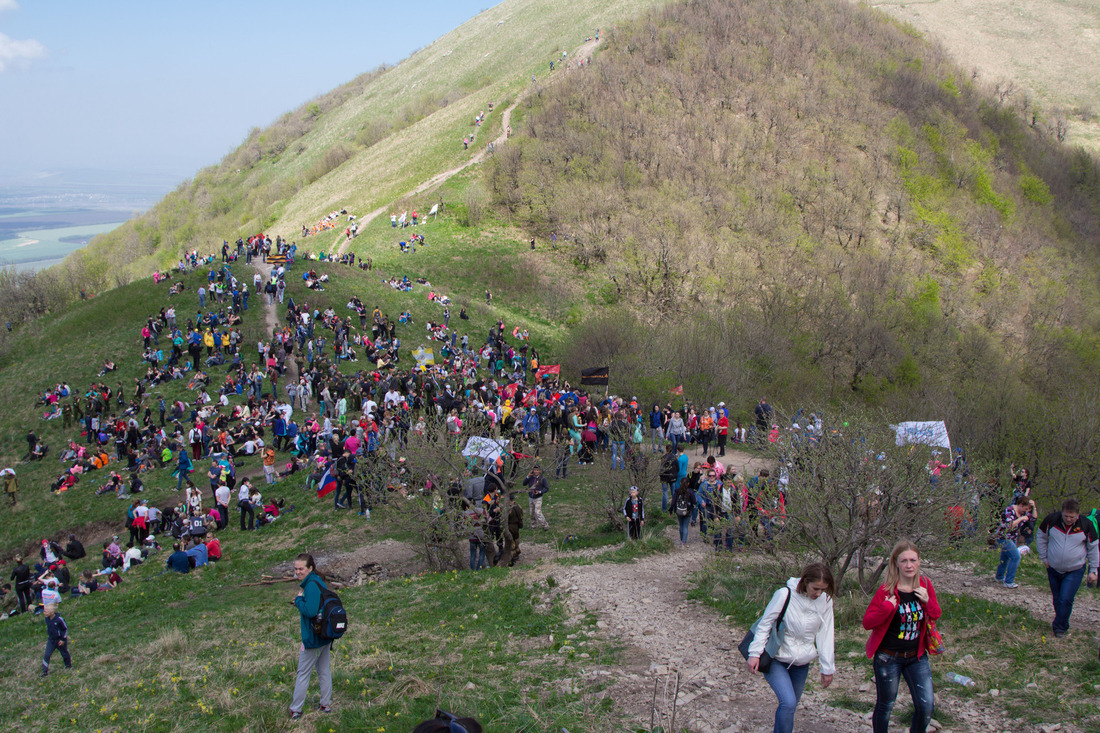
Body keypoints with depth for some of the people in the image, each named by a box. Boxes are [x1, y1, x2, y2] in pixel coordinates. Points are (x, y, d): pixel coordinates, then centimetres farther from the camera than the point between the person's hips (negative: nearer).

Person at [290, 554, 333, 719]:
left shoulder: (311, 585, -22)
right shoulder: (318, 581, 7)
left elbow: (310, 611, -30)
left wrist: (299, 600, -15)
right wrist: (301, 603, 4)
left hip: (313, 637, -9)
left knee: (303, 673, 2)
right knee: (324, 671, 17)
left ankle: (295, 710, 11)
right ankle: (326, 705, 26)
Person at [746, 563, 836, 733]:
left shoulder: (825, 601, -7)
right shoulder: (784, 595, -20)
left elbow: (825, 635, 1)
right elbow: (764, 624, -12)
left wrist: (827, 668, 6)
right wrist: (755, 653, -15)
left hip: (801, 662, 5)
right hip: (776, 659, -5)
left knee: (791, 703, 15)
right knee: (788, 702, -20)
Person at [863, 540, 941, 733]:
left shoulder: (925, 585, -3)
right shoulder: (887, 590, -15)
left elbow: (935, 616, 9)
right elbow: (867, 622, -14)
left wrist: (928, 601, -12)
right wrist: (887, 607, -30)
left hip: (917, 656, 4)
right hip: (888, 658, -4)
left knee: (926, 706, 0)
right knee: (885, 706, 9)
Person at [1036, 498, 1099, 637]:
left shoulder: (1086, 526, -15)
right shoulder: (1051, 520, -13)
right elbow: (1042, 537, 7)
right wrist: (1043, 557, 4)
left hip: (1075, 571, -2)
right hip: (1054, 569, 2)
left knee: (1065, 600, -11)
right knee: (1057, 599, 11)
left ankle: (1060, 627, 5)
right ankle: (1062, 624, 30)